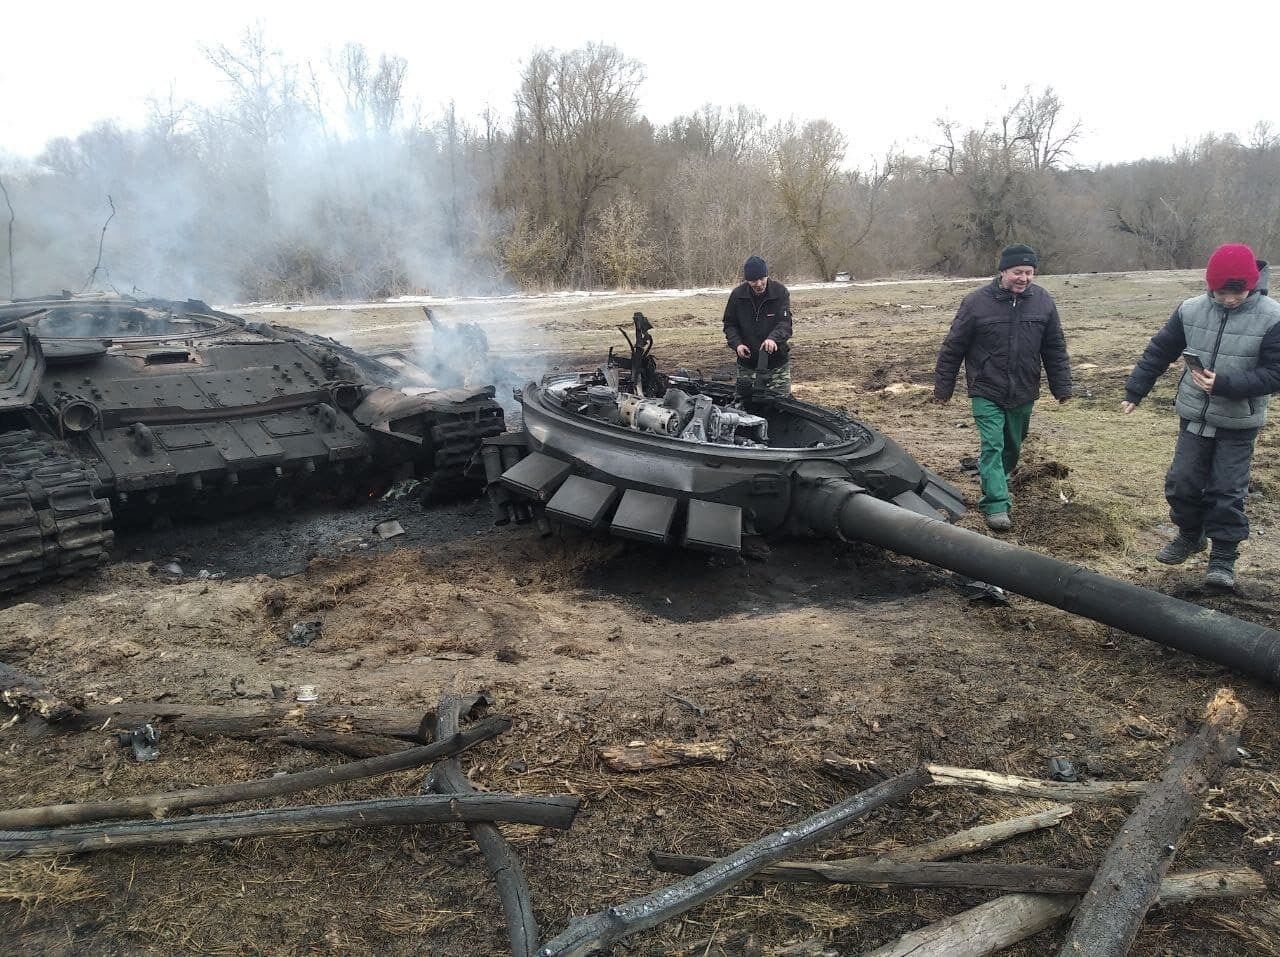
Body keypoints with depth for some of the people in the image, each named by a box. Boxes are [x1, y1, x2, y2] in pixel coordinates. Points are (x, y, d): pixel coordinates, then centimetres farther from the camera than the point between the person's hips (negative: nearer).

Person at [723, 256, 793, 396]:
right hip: (747, 363, 2)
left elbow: (785, 322, -18)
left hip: (777, 363, -2)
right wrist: (736, 344, -16)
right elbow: (729, 324, 4)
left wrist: (773, 338, -39)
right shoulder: (737, 295, -4)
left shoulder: (780, 292, -9)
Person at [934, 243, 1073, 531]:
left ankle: (998, 480, 41)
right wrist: (943, 388, -3)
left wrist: (1062, 388, 6)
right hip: (986, 392, -4)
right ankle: (996, 505, -8)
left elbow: (1055, 349, 7)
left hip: (1023, 394, 4)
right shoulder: (977, 302, -12)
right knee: (992, 445, -11)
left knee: (1012, 445, 18)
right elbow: (952, 348, -6)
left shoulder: (1043, 302, -1)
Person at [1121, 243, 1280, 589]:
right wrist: (1134, 391, 5)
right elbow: (1159, 352, 4)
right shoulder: (1191, 310, -6)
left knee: (1227, 492, 2)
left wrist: (1225, 384, -27)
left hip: (1238, 424, -3)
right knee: (1181, 482, 8)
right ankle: (1190, 535, 32)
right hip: (1194, 417, 3)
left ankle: (1223, 556, 15)